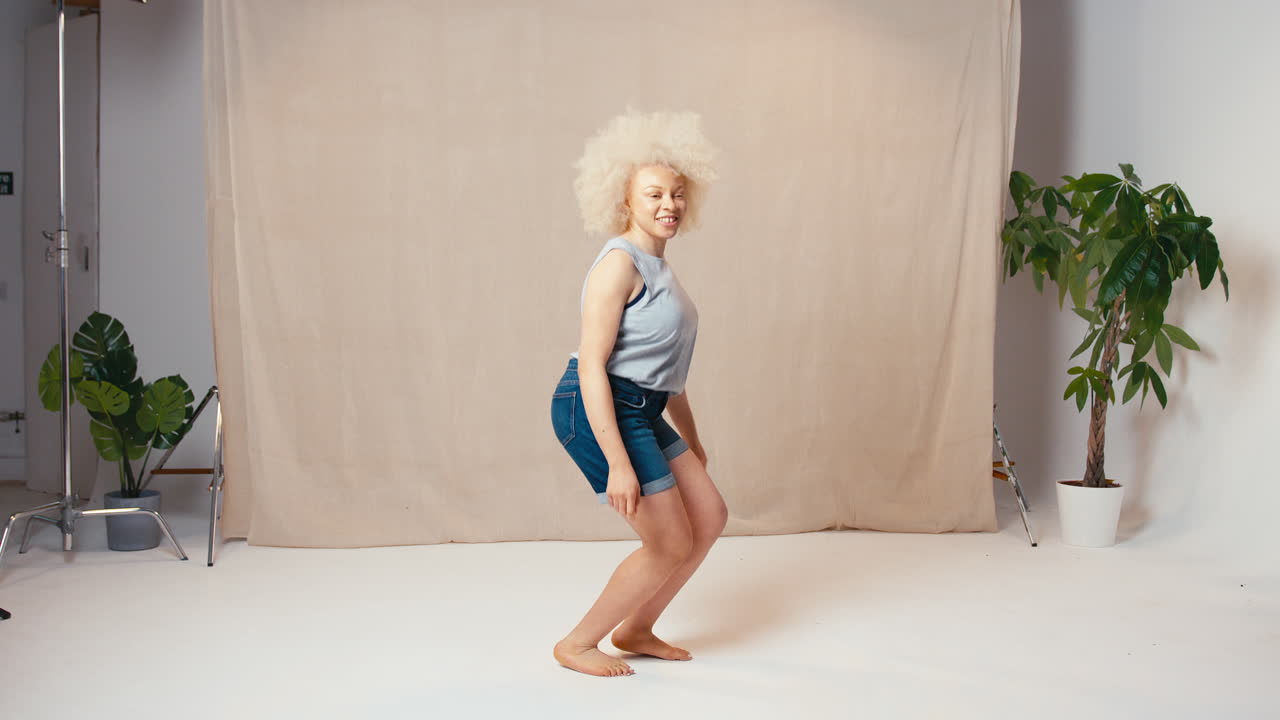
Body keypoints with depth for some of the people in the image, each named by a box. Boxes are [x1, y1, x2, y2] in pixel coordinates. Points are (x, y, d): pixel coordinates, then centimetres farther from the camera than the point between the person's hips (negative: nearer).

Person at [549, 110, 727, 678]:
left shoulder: (657, 266, 15)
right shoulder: (619, 263, -16)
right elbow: (591, 364, -22)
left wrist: (690, 436, 28)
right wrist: (618, 463, -26)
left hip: (641, 412, 10)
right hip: (598, 412, -10)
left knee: (710, 517, 11)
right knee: (671, 544, -3)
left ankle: (636, 630, 25)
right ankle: (577, 645, 13)